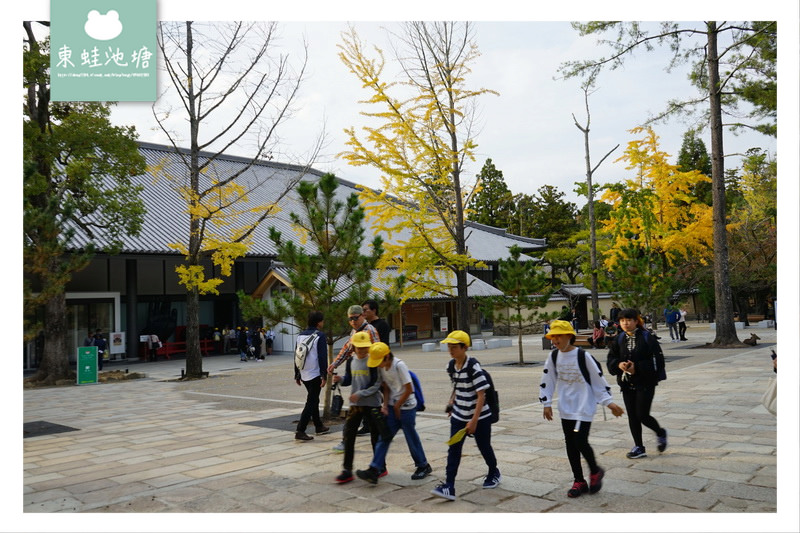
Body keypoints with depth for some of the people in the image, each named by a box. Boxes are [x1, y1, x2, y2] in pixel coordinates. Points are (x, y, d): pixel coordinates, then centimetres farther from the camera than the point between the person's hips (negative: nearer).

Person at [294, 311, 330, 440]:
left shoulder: (301, 335, 10)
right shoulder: (320, 335, -10)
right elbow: (322, 357, -15)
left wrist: (297, 375, 18)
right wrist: (324, 376, -13)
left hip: (304, 374, 7)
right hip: (315, 374, -7)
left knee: (313, 400, 21)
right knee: (311, 403, -3)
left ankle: (319, 426, 32)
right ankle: (300, 431, -10)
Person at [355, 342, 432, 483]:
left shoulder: (399, 365, -21)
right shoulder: (382, 367, 1)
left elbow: (409, 390, -19)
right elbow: (386, 388, 8)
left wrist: (397, 406, -10)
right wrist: (385, 406, -4)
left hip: (406, 407, -7)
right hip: (392, 406, 7)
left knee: (411, 437, 5)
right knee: (384, 437, 0)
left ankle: (423, 466, 24)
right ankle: (374, 470, -2)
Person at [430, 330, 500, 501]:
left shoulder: (473, 367, -22)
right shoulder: (451, 366, -1)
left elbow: (481, 394, -22)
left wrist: (474, 420, -25)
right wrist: (451, 403, 10)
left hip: (479, 416, -5)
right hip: (458, 416, 5)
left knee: (484, 447, 14)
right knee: (453, 450, -4)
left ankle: (494, 473, 41)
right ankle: (449, 487, -5)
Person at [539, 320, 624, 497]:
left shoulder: (583, 356, -14)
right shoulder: (553, 357, 1)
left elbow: (598, 379, -8)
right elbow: (547, 381, 9)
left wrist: (608, 402, -6)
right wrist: (547, 404, 8)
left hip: (584, 407, -5)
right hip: (565, 409, 5)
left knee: (580, 441, -12)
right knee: (570, 445, 8)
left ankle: (595, 471, 17)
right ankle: (579, 481, 22)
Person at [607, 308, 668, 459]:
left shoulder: (647, 338, -8)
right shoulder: (619, 340, 5)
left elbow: (657, 361, -11)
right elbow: (611, 360, 7)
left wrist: (637, 367, -19)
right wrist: (619, 365, -15)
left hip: (645, 383, -5)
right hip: (626, 384, 5)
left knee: (642, 415, -6)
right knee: (632, 416, 8)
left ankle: (660, 433, 25)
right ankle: (639, 447, 20)